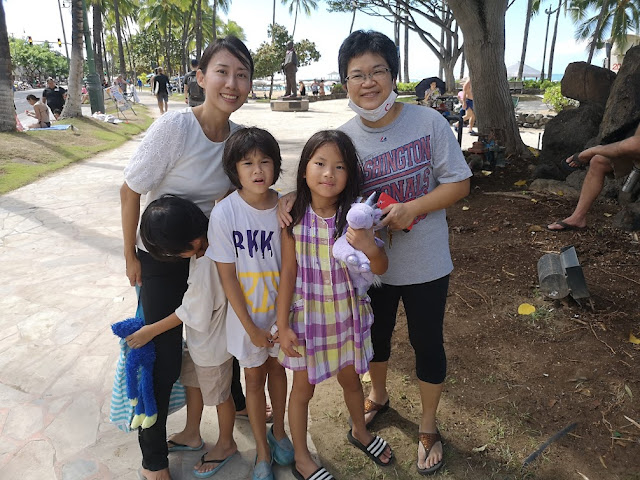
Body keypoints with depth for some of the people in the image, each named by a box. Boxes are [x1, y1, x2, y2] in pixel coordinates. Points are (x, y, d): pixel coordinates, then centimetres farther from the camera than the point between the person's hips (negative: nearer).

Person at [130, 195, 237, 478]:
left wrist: (151, 331, -13)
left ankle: (226, 444, 42)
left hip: (211, 345, -9)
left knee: (218, 394, 15)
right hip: (198, 338, 9)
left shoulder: (205, 270, -38)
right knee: (192, 383, 26)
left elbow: (190, 314, -26)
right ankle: (192, 435, 50)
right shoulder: (211, 238, -16)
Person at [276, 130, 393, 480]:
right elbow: (288, 273, -9)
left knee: (351, 379, 24)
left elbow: (380, 269, -11)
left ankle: (360, 431, 54)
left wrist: (371, 248, -34)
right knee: (303, 388, 16)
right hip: (307, 316, -1)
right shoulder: (294, 217, -16)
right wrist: (283, 326, -7)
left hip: (347, 315, 2)